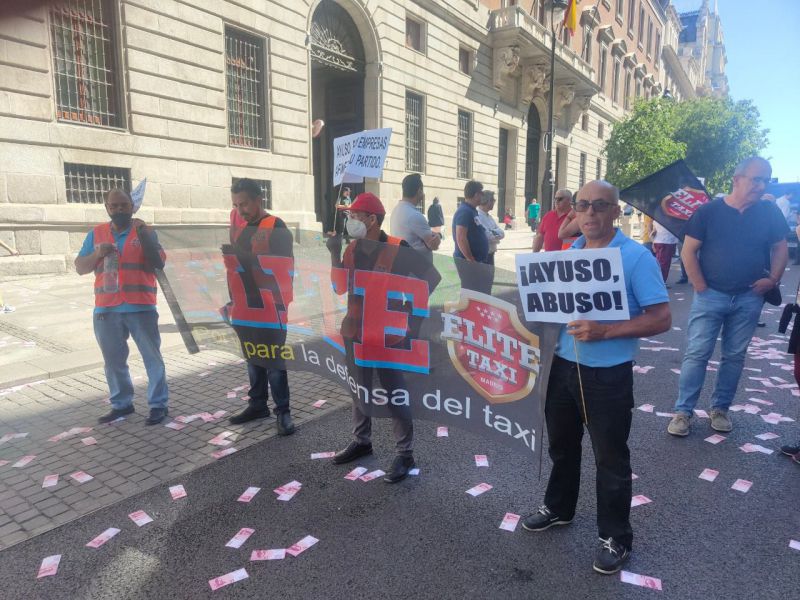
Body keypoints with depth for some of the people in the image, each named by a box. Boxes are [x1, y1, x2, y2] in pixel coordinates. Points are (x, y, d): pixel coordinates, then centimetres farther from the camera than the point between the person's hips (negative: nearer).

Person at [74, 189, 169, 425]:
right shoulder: (96, 234, 10)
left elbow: (159, 263, -9)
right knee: (113, 360, 13)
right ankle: (121, 404, 26)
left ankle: (159, 404, 10)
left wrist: (144, 236, -18)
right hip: (106, 309, 4)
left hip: (140, 308, -3)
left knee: (152, 357, 2)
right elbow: (80, 268, 9)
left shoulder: (145, 231, 2)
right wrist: (97, 254, -10)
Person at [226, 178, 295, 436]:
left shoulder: (276, 227, -11)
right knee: (253, 357, 13)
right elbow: (235, 258, 17)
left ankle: (282, 411, 6)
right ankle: (258, 404, 25)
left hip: (271, 304, -6)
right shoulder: (237, 225, 11)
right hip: (246, 304, 7)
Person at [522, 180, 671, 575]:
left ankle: (615, 537, 29)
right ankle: (558, 508, 44)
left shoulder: (636, 257, -14)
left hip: (608, 375, -6)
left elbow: (661, 319, -16)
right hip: (564, 366, 6)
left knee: (610, 458, 9)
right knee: (561, 444, 22)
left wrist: (605, 331, -27)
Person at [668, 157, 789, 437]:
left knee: (734, 356, 10)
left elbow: (780, 248, 13)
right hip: (710, 296, -3)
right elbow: (688, 252, -6)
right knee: (697, 353, -3)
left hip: (749, 299, 3)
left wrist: (773, 279, -1)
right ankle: (683, 412, 5)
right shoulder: (709, 211, -6)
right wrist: (700, 287, -8)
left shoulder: (770, 213, 2)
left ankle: (720, 409, 24)